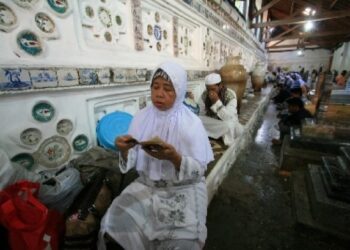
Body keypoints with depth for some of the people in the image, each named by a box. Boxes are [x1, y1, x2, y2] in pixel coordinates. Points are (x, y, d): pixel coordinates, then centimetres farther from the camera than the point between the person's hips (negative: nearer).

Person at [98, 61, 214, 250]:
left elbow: (199, 169, -13)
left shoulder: (191, 123, -13)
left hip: (183, 188, -2)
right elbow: (132, 161, 1)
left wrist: (174, 157, -30)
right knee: (115, 224, -13)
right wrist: (124, 150, -20)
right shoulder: (141, 117, -3)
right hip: (146, 185, 3)